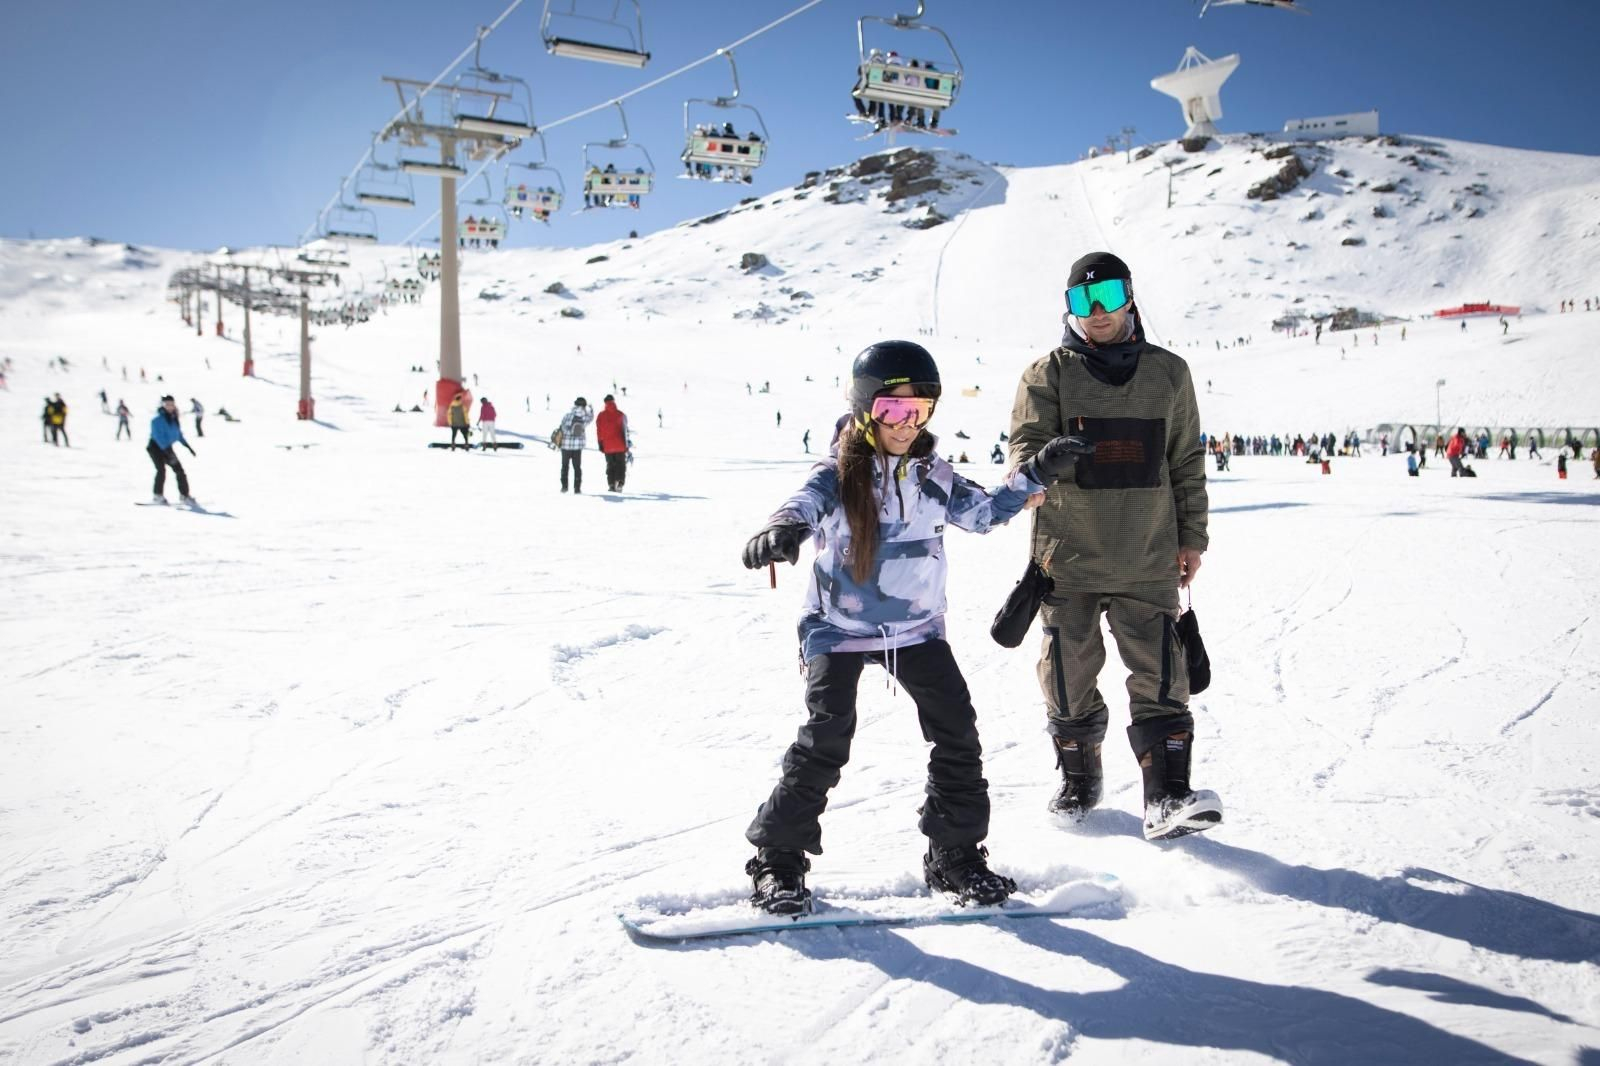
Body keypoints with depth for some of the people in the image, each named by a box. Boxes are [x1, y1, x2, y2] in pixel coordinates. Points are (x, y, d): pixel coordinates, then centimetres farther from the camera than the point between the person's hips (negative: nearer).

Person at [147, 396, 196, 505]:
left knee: (179, 469, 4)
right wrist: (167, 451, -31)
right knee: (161, 469, -22)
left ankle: (184, 495, 13)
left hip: (167, 448, 7)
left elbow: (179, 434, 17)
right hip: (156, 447, -7)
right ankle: (158, 496, -16)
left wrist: (187, 446, 15)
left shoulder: (174, 419, 5)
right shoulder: (158, 419, -18)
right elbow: (158, 436, -25)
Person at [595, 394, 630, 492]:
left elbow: (599, 432, 2)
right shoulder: (620, 415, -4)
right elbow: (625, 431, -4)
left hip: (607, 446, 2)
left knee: (610, 465, 13)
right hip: (620, 446, -2)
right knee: (621, 465, 5)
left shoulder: (601, 416, 1)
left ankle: (611, 484, 4)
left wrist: (600, 445, 8)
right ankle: (619, 484, -8)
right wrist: (627, 444, 2)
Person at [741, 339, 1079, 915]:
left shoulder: (934, 475, 2)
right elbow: (805, 503, -33)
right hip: (839, 628, -4)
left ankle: (955, 855, 18)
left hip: (916, 628, 5)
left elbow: (982, 510, 14)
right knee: (826, 738, -15)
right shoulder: (837, 476, -13)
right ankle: (778, 857, 1)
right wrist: (781, 530, -57)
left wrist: (1035, 475, 2)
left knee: (957, 732, 1)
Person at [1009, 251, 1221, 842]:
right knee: (1070, 678, 9)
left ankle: (1167, 799, -3)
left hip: (1149, 559, 1)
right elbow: (1028, 440, -10)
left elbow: (1187, 462, 14)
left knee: (1160, 678, -6)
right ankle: (1078, 779, 28)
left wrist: (1191, 537, 12)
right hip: (1068, 556, -1)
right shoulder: (1048, 374, 2)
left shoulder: (1167, 373, 9)